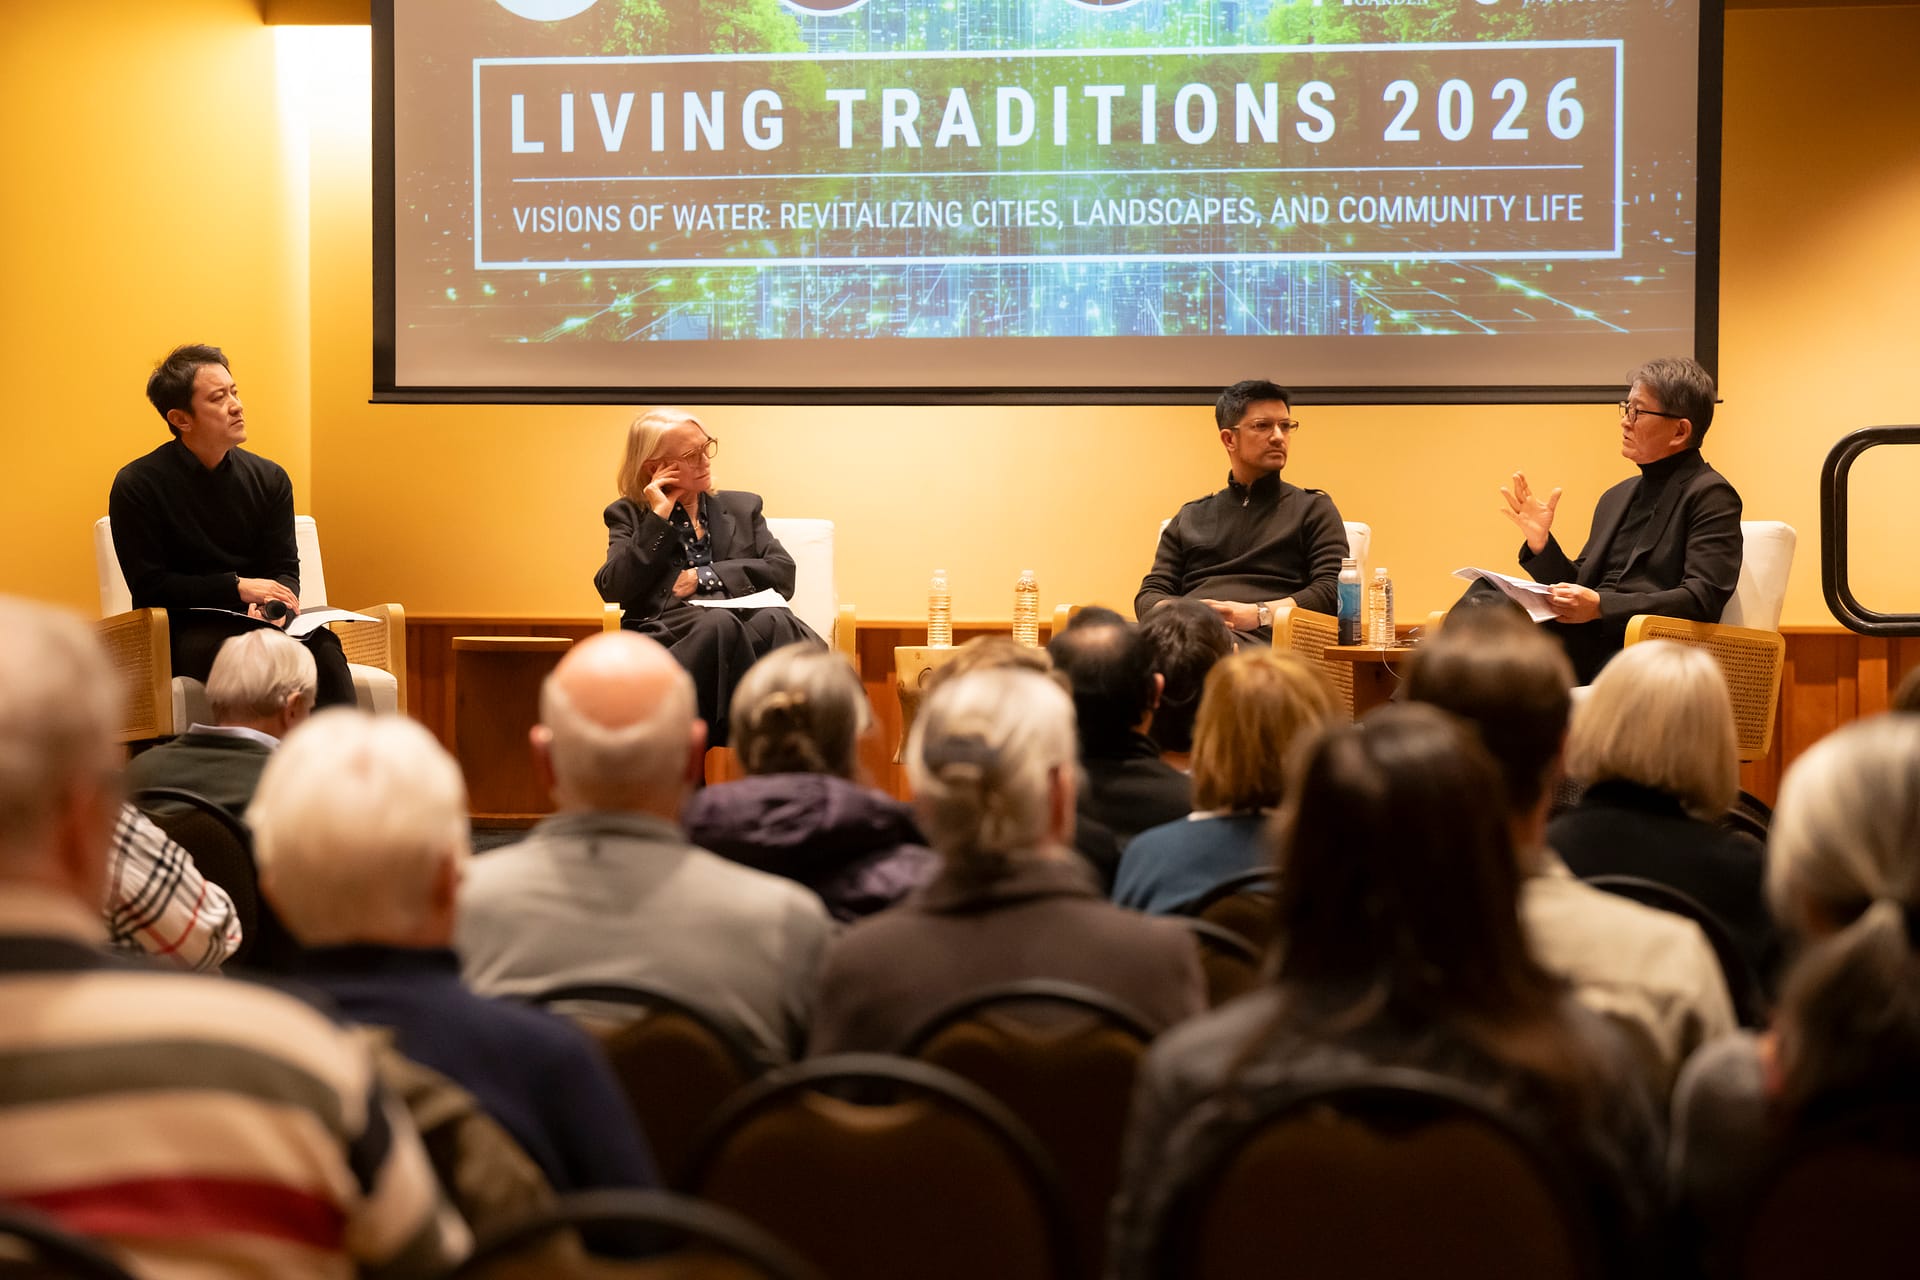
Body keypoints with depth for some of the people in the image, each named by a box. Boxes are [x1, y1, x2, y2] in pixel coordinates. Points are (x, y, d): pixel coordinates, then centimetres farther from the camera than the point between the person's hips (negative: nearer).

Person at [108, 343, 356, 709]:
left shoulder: (269, 479, 9)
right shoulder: (136, 486, -4)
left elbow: (285, 569, 10)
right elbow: (149, 586, -7)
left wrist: (272, 607, -15)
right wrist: (237, 587, -15)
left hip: (256, 624, 4)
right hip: (182, 633, -4)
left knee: (321, 644, -30)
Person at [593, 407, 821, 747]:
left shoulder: (742, 507, 28)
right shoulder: (629, 515, 21)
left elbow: (783, 575, 12)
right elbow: (613, 590, 3)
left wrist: (704, 577, 0)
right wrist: (658, 518, 2)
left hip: (745, 619, 2)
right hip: (668, 633, -2)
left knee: (776, 624, -36)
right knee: (721, 625, -39)